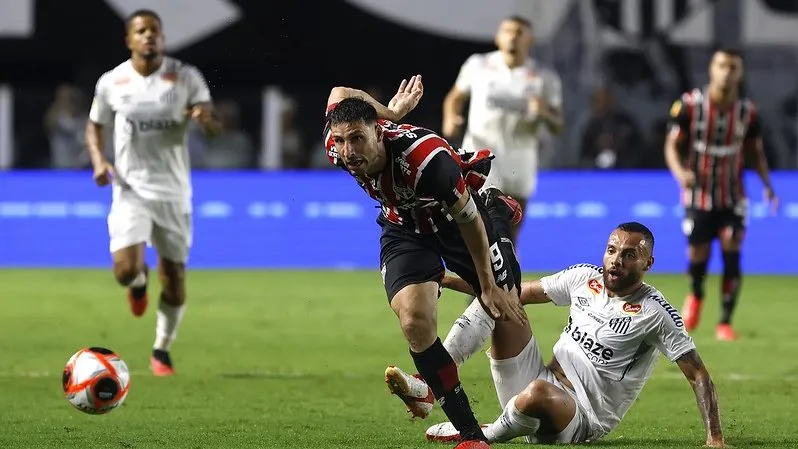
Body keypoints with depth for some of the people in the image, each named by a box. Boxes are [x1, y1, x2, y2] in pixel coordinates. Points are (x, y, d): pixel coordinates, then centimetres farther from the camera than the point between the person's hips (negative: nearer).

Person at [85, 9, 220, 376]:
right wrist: (98, 161, -6)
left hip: (173, 192, 1)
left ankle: (162, 350, 27)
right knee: (125, 270, -19)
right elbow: (94, 127, 13)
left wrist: (204, 118, -32)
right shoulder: (111, 82, -1)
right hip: (130, 190, -1)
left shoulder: (185, 77, -4)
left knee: (174, 280, 4)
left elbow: (214, 128, -8)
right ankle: (139, 282, 20)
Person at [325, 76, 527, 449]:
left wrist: (489, 285, -15)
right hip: (405, 225, 3)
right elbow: (340, 93, -2)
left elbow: (469, 220, -25)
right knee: (414, 322, -15)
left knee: (506, 313, 2)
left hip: (464, 209, -3)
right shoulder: (336, 148, -25)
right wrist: (390, 111, 9)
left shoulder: (424, 157, -41)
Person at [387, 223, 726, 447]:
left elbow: (698, 375, -10)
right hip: (542, 383, 6)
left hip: (581, 421, -6)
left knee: (539, 392, -43)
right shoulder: (584, 278, 7)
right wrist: (447, 281, 14)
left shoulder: (655, 313, -10)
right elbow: (521, 292, 17)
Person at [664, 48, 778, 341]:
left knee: (731, 251, -14)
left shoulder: (747, 112, -4)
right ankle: (695, 295, 40)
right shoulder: (690, 105, -10)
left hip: (733, 198, 1)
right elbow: (672, 145, -5)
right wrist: (680, 172, -25)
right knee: (698, 258, 3)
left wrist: (767, 183, -7)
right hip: (698, 194, -1)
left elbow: (756, 151, 8)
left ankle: (725, 323, -4)